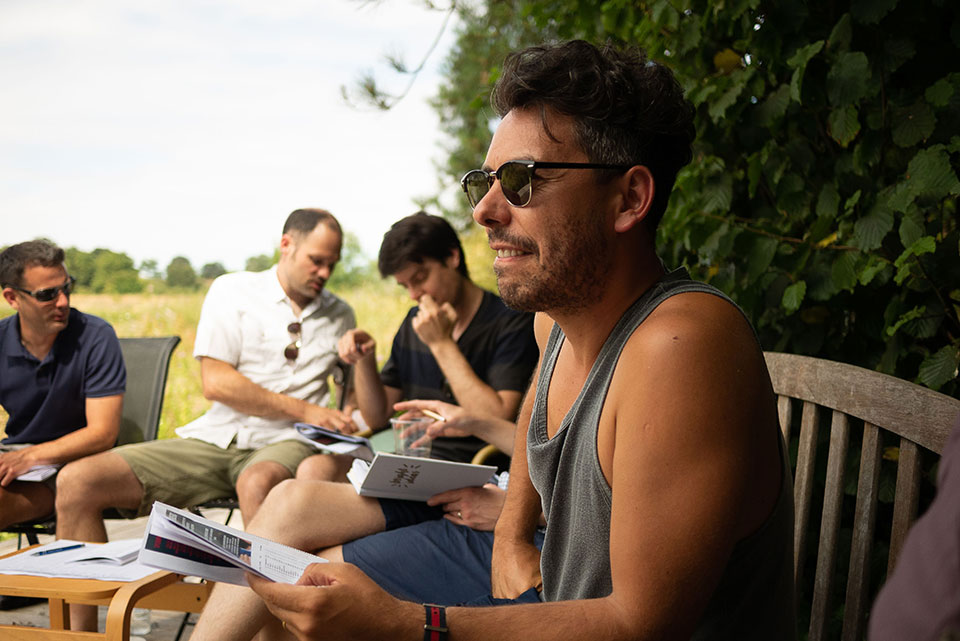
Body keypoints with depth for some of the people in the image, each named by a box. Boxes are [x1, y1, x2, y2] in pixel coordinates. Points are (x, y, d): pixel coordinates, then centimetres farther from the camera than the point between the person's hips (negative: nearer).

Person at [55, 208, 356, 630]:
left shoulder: (339, 316, 16)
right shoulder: (233, 291, 9)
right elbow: (216, 382, -3)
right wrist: (304, 410, -7)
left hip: (282, 446, -1)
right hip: (214, 439, 2)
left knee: (258, 484, -43)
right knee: (77, 481, -16)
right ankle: (80, 631, -10)